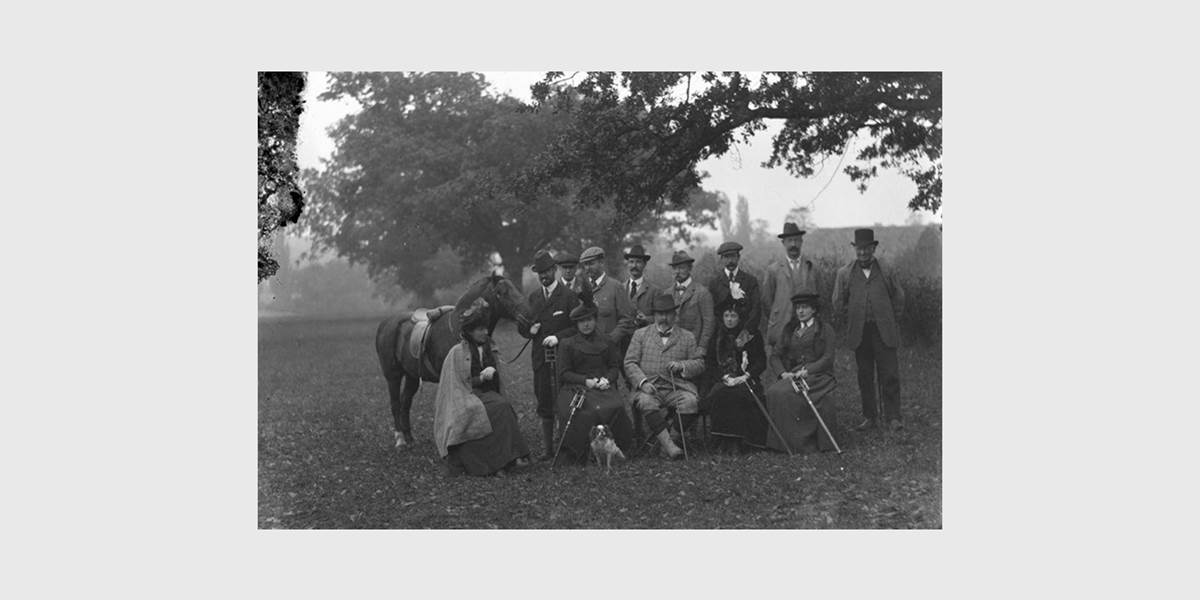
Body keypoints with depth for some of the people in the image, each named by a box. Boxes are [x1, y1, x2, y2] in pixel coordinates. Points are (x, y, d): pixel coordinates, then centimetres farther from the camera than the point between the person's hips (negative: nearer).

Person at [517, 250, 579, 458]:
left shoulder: (568, 296, -2)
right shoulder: (533, 297, 14)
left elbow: (578, 326, -6)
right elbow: (520, 326, 18)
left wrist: (558, 337, -17)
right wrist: (529, 329, -4)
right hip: (540, 359, 5)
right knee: (544, 405, 7)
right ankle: (548, 448, 12)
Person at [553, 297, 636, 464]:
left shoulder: (607, 342, 20)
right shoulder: (567, 344, 12)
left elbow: (615, 366, 17)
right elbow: (564, 373, 6)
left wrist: (607, 379, -5)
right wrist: (586, 381, -8)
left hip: (604, 386, 2)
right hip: (576, 387, -2)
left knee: (616, 407, -31)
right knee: (584, 412, -34)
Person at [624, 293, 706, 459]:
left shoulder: (687, 337, 18)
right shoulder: (640, 335, 17)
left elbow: (699, 364, 14)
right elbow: (630, 363, 8)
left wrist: (682, 366, -8)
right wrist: (642, 382, -10)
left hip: (677, 388, 1)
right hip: (649, 388, -1)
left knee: (691, 402, -32)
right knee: (645, 402, -36)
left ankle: (670, 438, -19)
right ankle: (668, 445, -34)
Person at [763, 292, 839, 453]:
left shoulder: (825, 330, 8)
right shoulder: (789, 330, 20)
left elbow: (828, 358, -4)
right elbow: (775, 355, 13)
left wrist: (807, 371, -18)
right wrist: (783, 372, -7)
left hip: (817, 375, -4)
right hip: (792, 375, 4)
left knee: (785, 393, -33)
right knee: (773, 392, -28)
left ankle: (795, 442, -24)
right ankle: (781, 441, -23)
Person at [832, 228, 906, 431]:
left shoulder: (886, 273, 4)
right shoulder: (844, 274, 5)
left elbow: (898, 298, 12)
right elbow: (838, 303, 10)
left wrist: (892, 323, 7)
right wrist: (848, 326, 6)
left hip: (884, 332, -1)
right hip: (859, 334, 1)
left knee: (890, 376, -4)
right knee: (865, 377, 6)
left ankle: (893, 418, 1)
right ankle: (869, 417, 13)